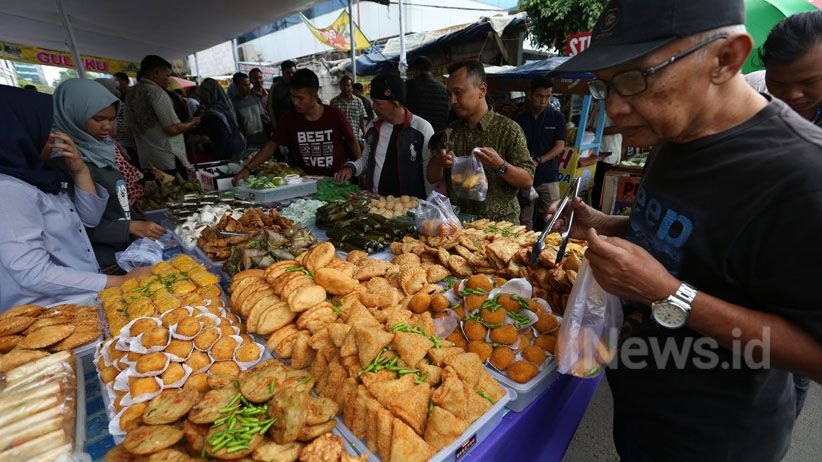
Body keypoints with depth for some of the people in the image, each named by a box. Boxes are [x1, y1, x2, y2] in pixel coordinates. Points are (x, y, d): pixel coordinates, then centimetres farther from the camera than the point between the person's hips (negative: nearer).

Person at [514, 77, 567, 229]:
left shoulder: (557, 117, 4)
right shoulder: (519, 119, 8)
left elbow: (560, 146, -1)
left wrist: (538, 161, -14)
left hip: (548, 177, -1)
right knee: (524, 221, 4)